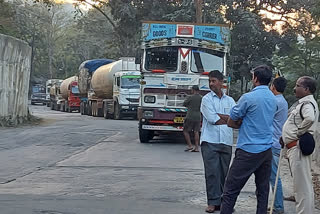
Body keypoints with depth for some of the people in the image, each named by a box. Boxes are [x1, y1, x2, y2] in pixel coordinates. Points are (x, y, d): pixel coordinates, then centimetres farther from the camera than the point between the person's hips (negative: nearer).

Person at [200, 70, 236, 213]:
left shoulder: (230, 100, 14)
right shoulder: (207, 99, 4)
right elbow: (212, 119, -9)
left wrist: (218, 116, -8)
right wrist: (227, 119, -1)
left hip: (226, 141, 3)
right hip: (210, 141, -3)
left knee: (224, 172, 5)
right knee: (212, 172, -6)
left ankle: (224, 201, 11)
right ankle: (213, 202, -2)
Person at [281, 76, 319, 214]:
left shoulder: (307, 103, -14)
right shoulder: (302, 103, 17)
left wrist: (299, 132, -22)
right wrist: (286, 136, 15)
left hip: (298, 147, -11)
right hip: (294, 147, 11)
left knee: (302, 185, -8)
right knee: (303, 184, 16)